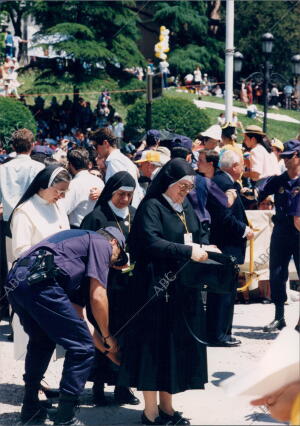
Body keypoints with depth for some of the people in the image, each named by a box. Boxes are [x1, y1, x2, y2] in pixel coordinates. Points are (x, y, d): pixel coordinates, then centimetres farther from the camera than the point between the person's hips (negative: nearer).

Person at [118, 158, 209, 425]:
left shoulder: (187, 208, 15)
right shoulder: (152, 207, -9)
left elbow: (199, 235, 22)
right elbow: (150, 242, -22)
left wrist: (201, 248, 0)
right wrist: (187, 251, -22)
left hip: (183, 288, 8)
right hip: (157, 288, -8)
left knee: (178, 347, 10)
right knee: (154, 346, -2)